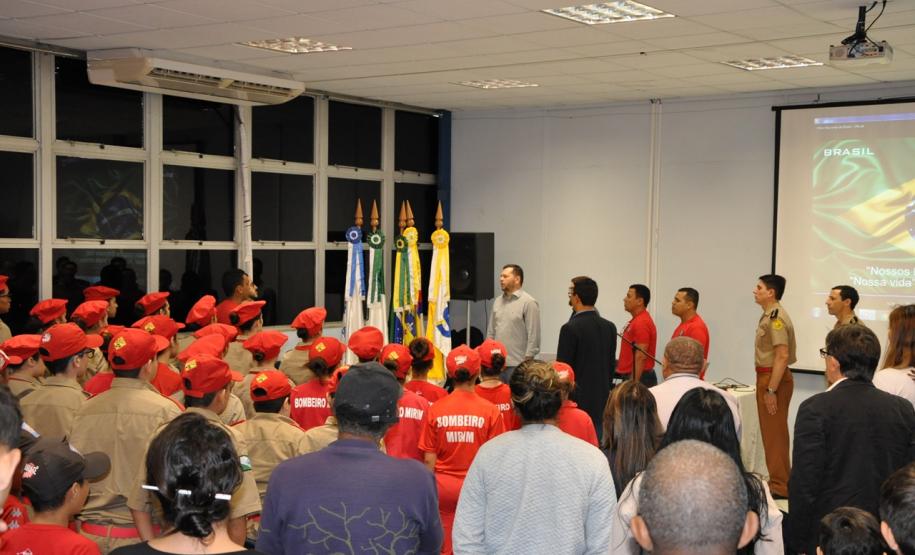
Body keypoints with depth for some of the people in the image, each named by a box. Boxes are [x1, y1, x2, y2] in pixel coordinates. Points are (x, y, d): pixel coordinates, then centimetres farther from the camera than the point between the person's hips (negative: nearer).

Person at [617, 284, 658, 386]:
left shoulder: (641, 323, -16)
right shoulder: (636, 321, 15)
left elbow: (641, 357, -22)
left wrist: (633, 384, -24)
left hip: (638, 379, -10)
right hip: (631, 377, 10)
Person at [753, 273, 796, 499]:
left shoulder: (776, 317, -17)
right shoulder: (768, 315, 14)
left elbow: (782, 355, -23)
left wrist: (771, 389, -24)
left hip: (774, 378, -10)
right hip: (767, 377, 10)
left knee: (774, 433, -5)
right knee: (773, 431, 15)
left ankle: (779, 486, 1)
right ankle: (780, 480, 23)